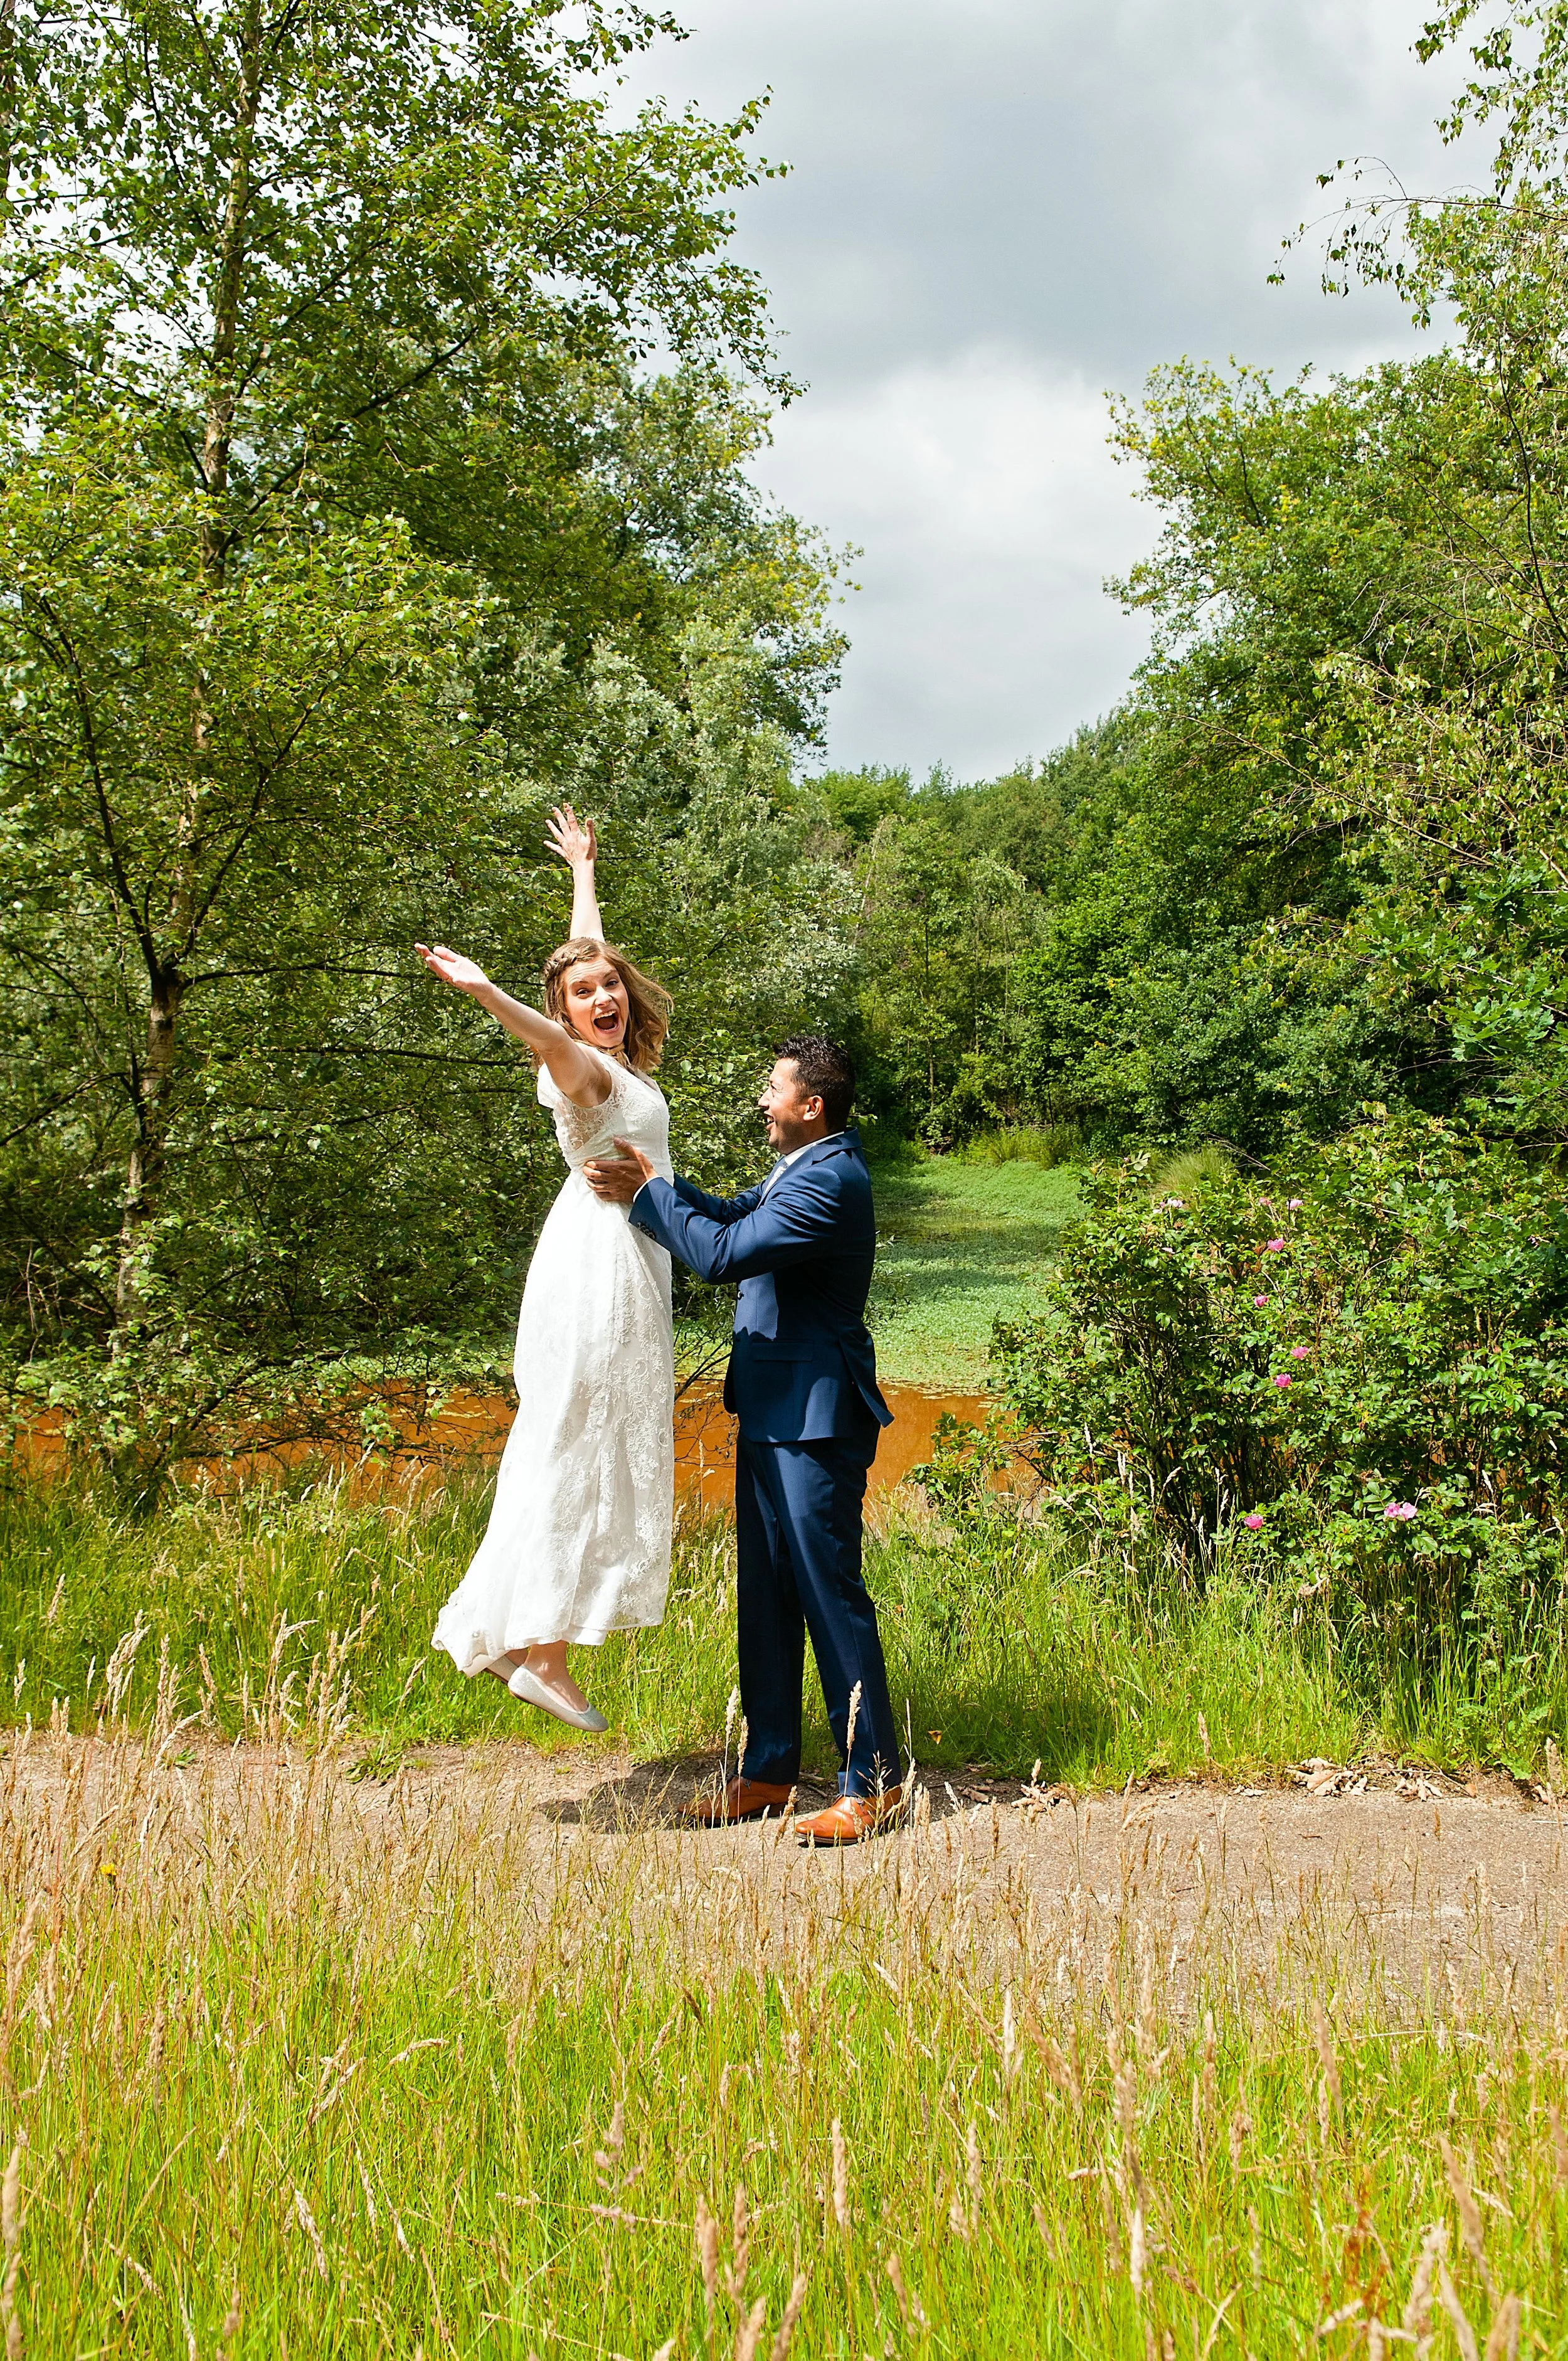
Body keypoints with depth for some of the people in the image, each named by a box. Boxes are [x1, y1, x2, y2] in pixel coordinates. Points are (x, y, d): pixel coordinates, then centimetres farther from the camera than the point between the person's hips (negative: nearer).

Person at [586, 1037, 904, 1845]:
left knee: (831, 1594, -4)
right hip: (772, 1413, 10)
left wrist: (643, 1196, -12)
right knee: (767, 1594, 14)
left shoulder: (831, 1181, -19)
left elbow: (723, 1254, -24)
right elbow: (731, 1215, 17)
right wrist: (654, 1180, 3)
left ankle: (871, 1784, 7)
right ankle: (769, 1770, 24)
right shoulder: (800, 1169, 14)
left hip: (816, 1421, -10)